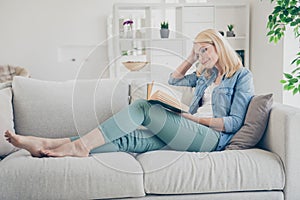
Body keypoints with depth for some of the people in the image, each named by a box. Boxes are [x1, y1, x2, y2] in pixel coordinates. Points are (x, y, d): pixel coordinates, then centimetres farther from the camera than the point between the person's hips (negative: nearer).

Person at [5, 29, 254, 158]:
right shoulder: (205, 75, 27)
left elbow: (235, 122, -5)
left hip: (214, 137, -6)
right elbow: (173, 80, 33)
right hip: (190, 135, 6)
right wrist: (192, 58, 24)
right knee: (130, 139, -18)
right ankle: (47, 145, -28)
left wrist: (196, 118, -11)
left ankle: (81, 145, -28)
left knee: (144, 107, -24)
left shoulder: (241, 76, 5)